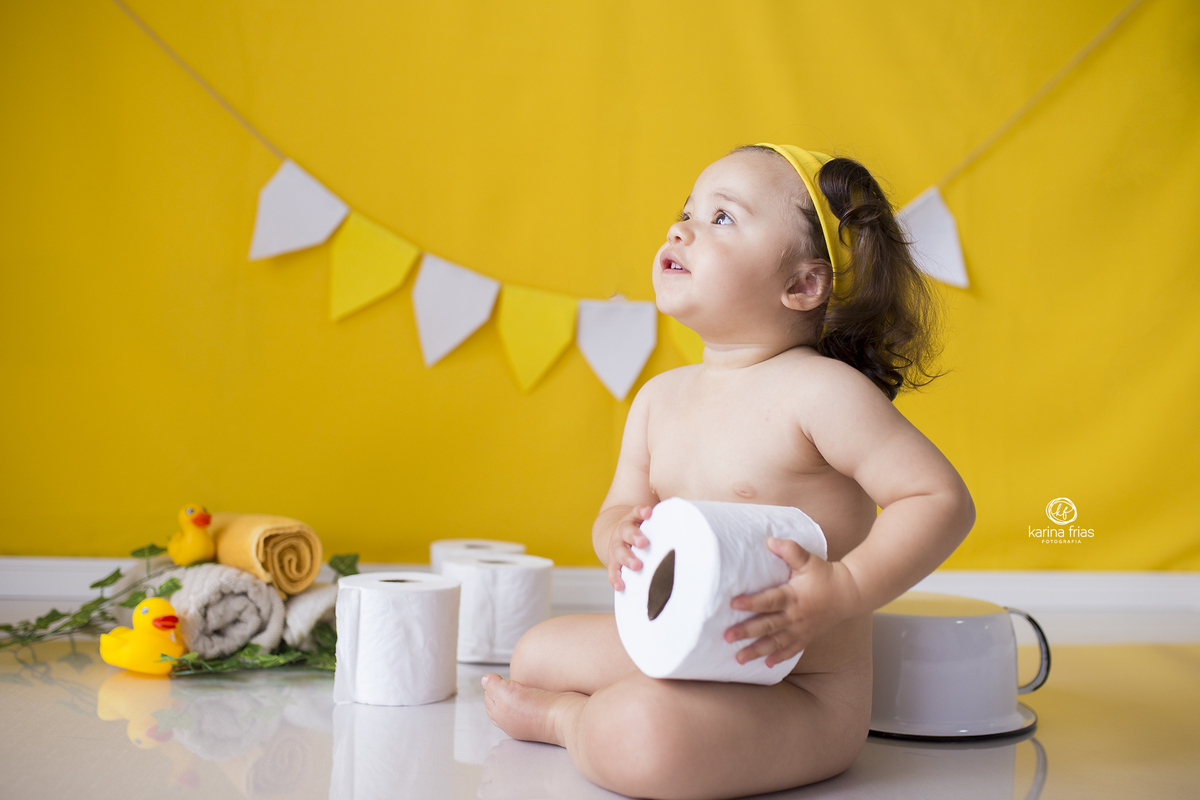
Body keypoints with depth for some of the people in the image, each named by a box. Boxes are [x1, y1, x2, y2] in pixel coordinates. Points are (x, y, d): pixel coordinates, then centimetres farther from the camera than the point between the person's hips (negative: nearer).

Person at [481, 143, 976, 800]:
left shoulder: (821, 391, -20)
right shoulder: (660, 398, 3)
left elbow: (944, 500, -20)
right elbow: (620, 507, 9)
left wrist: (843, 592, -32)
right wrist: (620, 536, -16)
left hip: (800, 690, -7)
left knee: (640, 735, -31)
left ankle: (565, 719, -1)